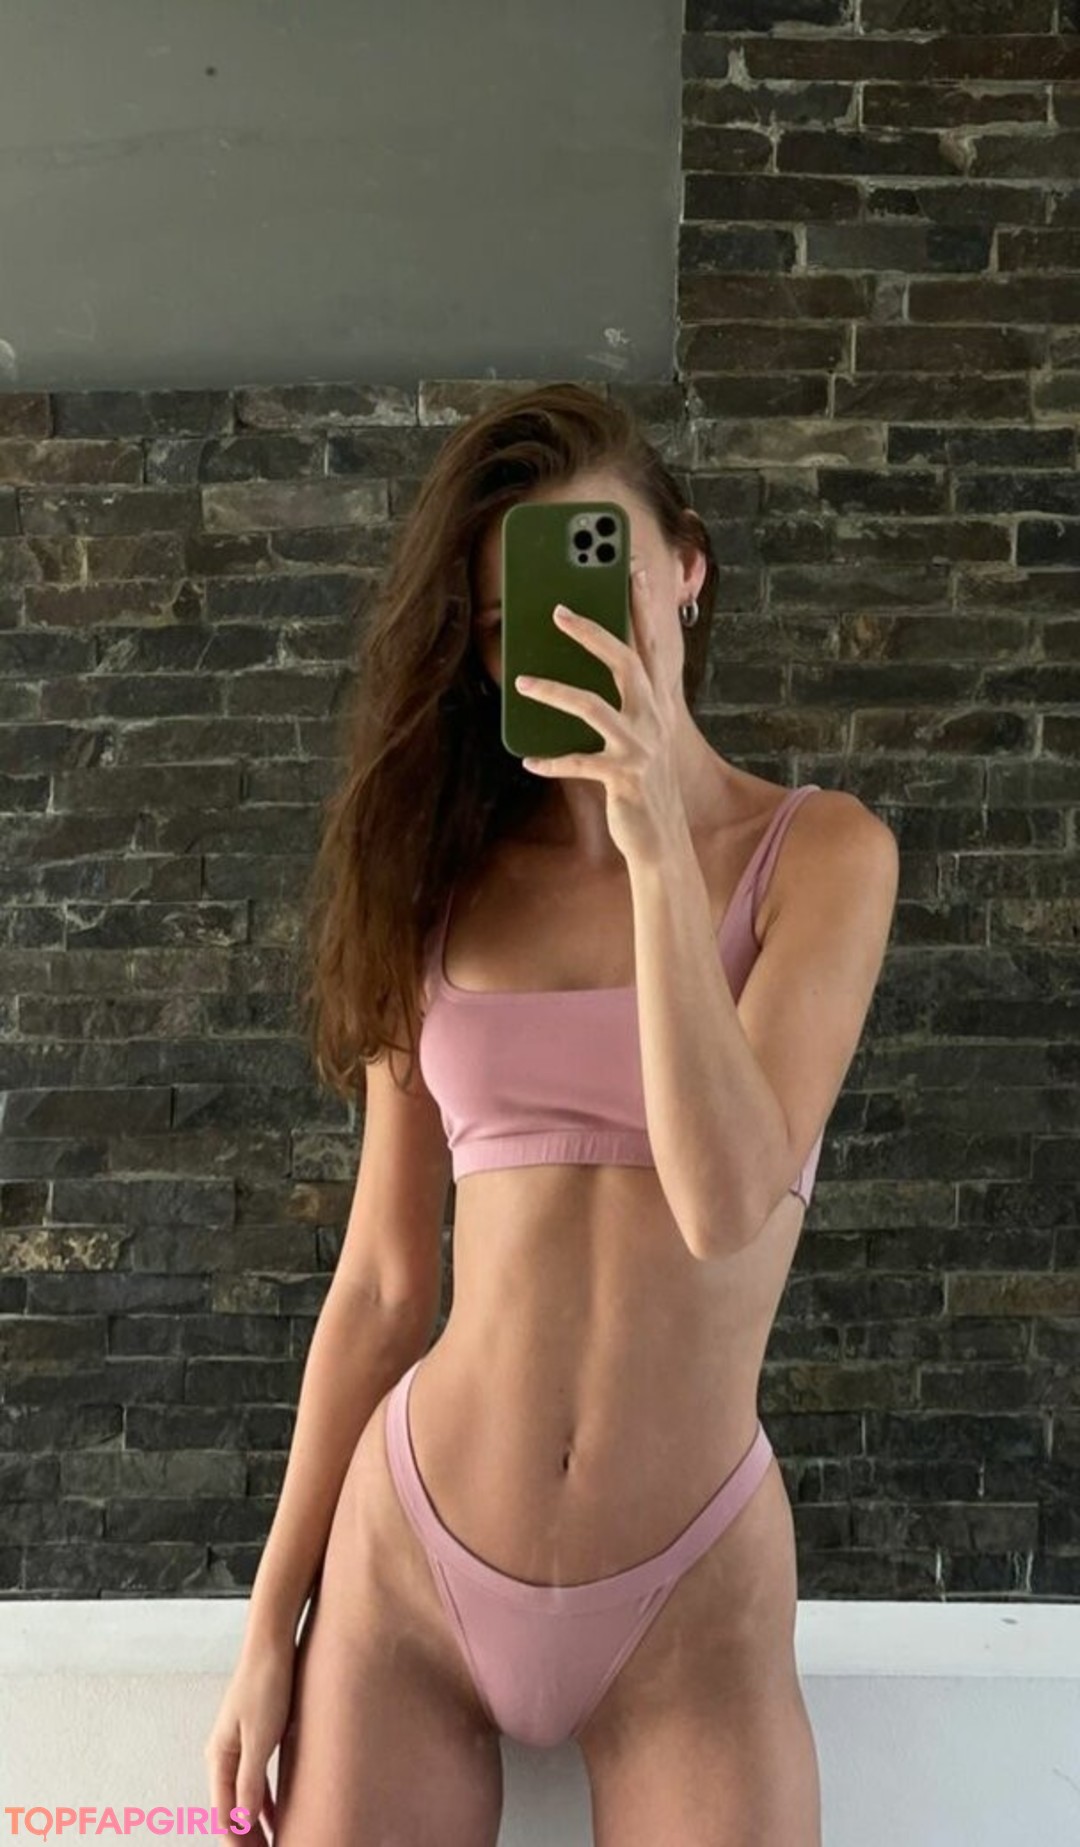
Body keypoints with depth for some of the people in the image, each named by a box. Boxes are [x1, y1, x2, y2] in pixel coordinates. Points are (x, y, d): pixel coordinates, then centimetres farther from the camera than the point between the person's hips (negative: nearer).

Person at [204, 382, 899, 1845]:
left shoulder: (819, 851, -5)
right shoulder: (444, 880, 2)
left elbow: (728, 1204, -19)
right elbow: (382, 1282, 3)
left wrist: (659, 842, -23)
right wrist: (271, 1626, 4)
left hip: (686, 1604, -2)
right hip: (403, 1560, 2)